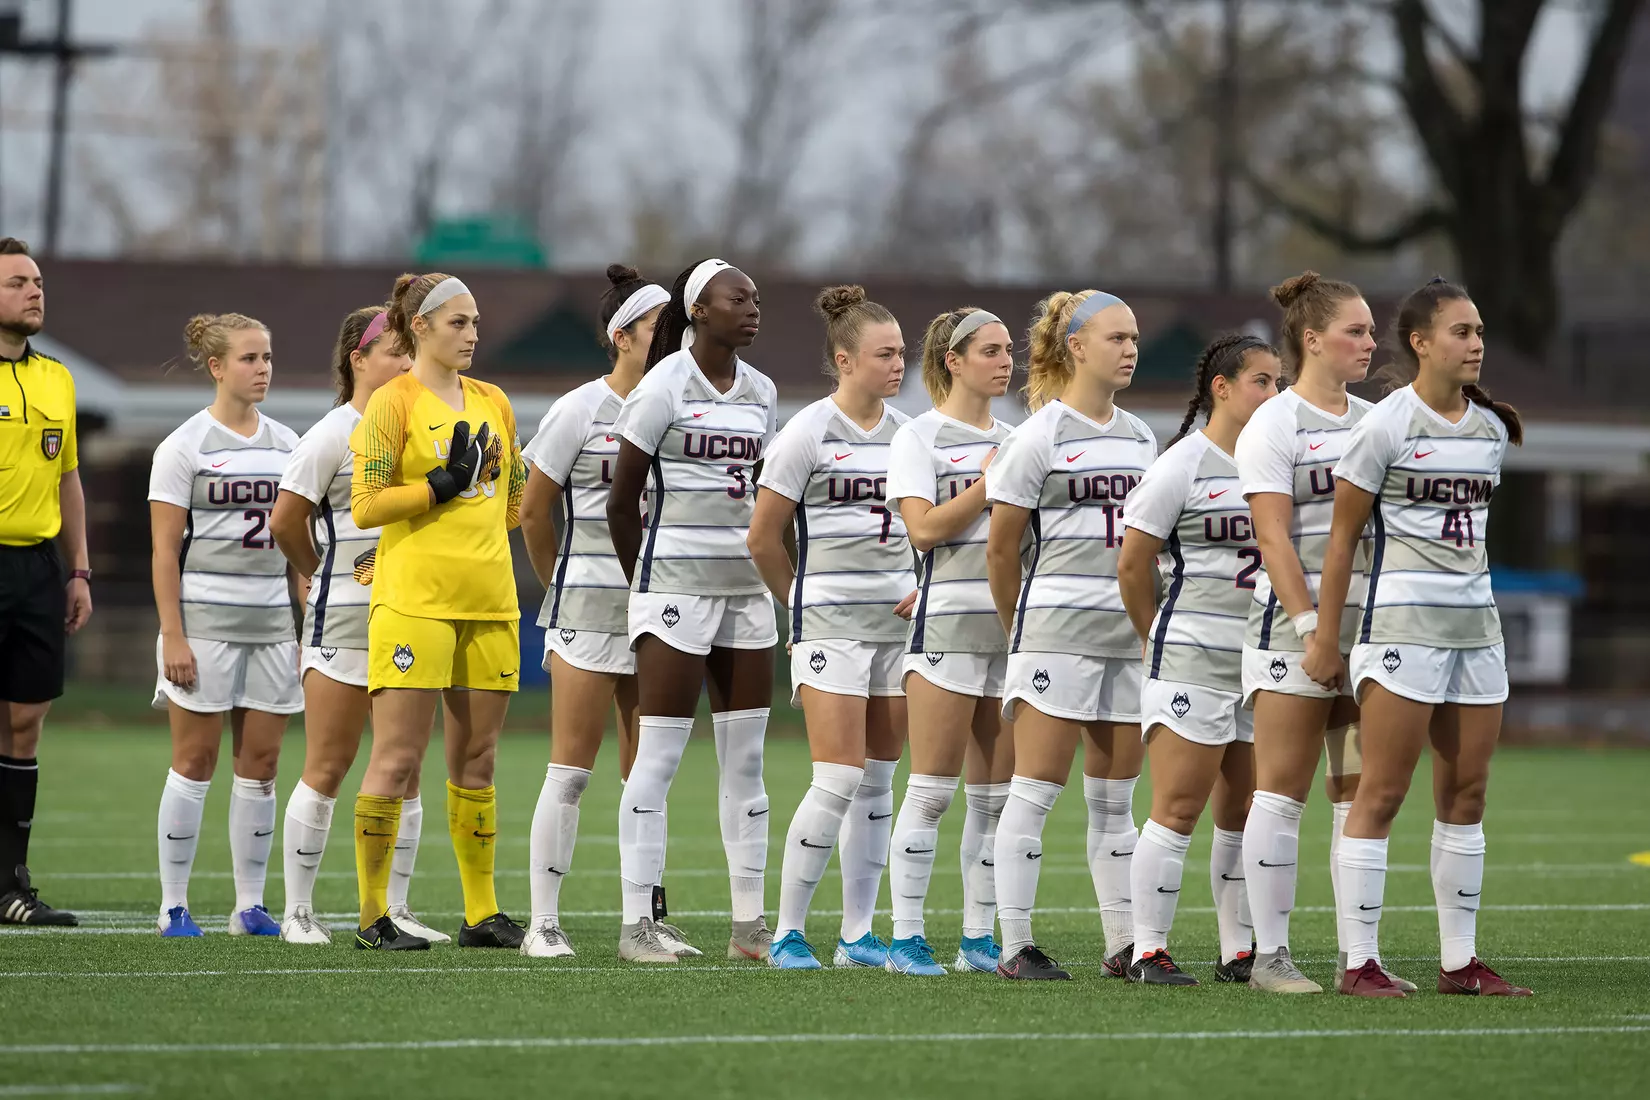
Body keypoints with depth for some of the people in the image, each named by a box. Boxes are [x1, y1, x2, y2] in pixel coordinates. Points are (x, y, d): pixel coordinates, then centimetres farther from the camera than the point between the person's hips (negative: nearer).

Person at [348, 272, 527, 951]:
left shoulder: (492, 402, 16)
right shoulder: (393, 402, -2)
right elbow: (364, 506, -9)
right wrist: (442, 485, -13)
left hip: (490, 600, 6)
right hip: (414, 601, -6)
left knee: (476, 761, 9)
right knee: (397, 759, -7)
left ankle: (482, 914, 15)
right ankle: (372, 916, -2)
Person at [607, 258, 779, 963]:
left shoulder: (760, 392, 11)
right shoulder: (665, 385, -8)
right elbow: (622, 501, -5)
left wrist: (761, 567, 14)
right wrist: (646, 584, 1)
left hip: (746, 582, 7)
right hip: (676, 580, -7)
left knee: (745, 758, 6)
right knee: (658, 754, -7)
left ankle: (749, 924, 9)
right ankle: (637, 923, -5)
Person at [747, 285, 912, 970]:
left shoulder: (907, 432, 9)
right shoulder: (808, 433, -7)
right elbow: (762, 538, -2)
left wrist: (918, 592, 9)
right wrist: (803, 604, 8)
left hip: (899, 619, 6)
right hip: (831, 623, -6)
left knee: (878, 779, 6)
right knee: (839, 778, -12)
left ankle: (859, 934, 12)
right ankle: (787, 932, -4)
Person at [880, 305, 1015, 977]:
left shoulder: (1013, 440, 17)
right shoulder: (919, 437, -1)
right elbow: (924, 527, -13)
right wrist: (992, 481, -11)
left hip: (1013, 620, 6)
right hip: (948, 623, -6)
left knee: (997, 792, 5)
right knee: (932, 790, -7)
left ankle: (979, 940, 10)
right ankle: (906, 940, -4)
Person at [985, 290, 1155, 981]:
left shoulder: (1139, 438, 14)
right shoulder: (1040, 435, -5)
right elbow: (1001, 547, -1)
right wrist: (1021, 629, 8)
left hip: (1128, 632, 6)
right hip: (1057, 631, -6)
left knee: (1115, 799, 8)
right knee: (1036, 791, -6)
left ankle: (1123, 944, 10)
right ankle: (1016, 946, -4)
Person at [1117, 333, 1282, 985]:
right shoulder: (1183, 465, -6)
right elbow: (1133, 563, -3)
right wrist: (1156, 638, 6)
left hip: (1263, 662, 6)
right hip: (1193, 657, -6)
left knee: (1246, 814, 8)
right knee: (1178, 809, -7)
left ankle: (1240, 952, 15)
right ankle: (1149, 950, -3)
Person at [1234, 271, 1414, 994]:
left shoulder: (1373, 421, 15)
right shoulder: (1272, 426, -5)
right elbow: (1274, 538, -12)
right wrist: (1312, 626, -19)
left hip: (1369, 625, 6)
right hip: (1292, 626, -6)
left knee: (1361, 793, 4)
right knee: (1283, 791, -4)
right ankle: (1270, 956, -2)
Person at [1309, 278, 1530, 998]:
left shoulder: (1492, 429, 10)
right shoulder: (1385, 426, -8)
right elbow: (1342, 537, -7)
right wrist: (1324, 640, -8)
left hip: (1476, 625, 7)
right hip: (1402, 621, -7)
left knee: (1466, 794, 7)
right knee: (1382, 792, -6)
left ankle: (1459, 960, 13)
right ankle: (1360, 961, -4)